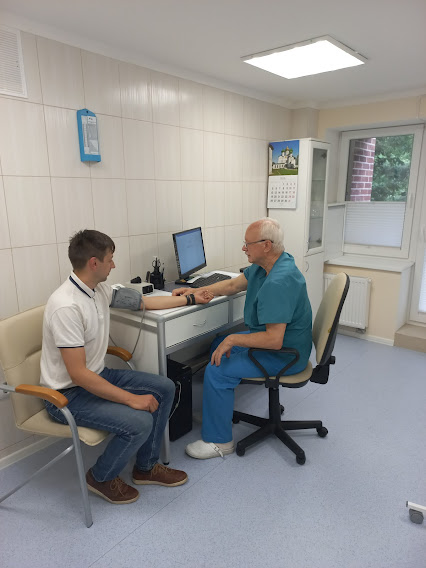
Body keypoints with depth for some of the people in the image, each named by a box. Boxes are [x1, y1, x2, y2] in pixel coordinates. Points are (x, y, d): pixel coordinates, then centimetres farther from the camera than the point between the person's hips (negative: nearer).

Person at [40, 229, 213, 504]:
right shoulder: (66, 306, -28)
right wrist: (131, 398, -26)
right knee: (139, 422, -25)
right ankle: (101, 478, 7)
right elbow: (78, 374, -28)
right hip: (68, 394, -9)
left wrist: (191, 299, 16)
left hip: (96, 375, 9)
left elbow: (144, 302, 11)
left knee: (165, 388, 2)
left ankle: (146, 467, 18)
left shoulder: (99, 289, -1)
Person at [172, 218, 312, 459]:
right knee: (218, 345, 20)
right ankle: (221, 409, 33)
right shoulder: (266, 265, 1)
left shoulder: (278, 283, -32)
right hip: (274, 338, 11)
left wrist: (233, 339, -23)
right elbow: (233, 285, 12)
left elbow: (273, 340, -34)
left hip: (284, 355, -11)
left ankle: (219, 441, 3)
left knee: (217, 370, -15)